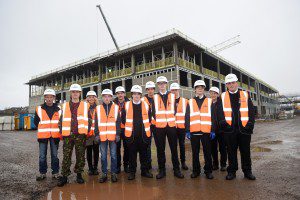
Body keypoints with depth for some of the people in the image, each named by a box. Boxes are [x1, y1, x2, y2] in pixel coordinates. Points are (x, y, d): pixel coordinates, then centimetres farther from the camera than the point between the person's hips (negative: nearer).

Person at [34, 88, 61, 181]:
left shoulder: (58, 109, 3)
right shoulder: (39, 109, 2)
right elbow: (36, 122, 11)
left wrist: (55, 130, 5)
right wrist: (43, 129, 10)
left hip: (55, 136, 0)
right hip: (43, 136, 0)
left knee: (54, 155, 8)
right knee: (42, 156, 5)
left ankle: (55, 173, 17)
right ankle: (42, 173, 19)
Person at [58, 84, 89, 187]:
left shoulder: (85, 105, 6)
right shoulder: (64, 106, 11)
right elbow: (61, 120, 13)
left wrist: (87, 131, 0)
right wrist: (62, 132, 5)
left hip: (80, 135, -1)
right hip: (68, 135, 1)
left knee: (80, 156, 7)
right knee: (66, 157, 2)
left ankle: (79, 174, 22)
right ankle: (64, 176, 13)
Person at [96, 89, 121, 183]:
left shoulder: (116, 107, 3)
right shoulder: (98, 108, 6)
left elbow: (118, 122, 2)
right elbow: (96, 123, 6)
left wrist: (118, 134, -3)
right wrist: (97, 134, -1)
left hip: (113, 136, -1)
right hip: (102, 136, 1)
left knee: (113, 155, 7)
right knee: (103, 156, 9)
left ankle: (113, 173, 18)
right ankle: (104, 174, 20)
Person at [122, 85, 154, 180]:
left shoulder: (145, 105, 4)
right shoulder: (127, 105, 0)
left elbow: (149, 118, 13)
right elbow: (123, 119, 7)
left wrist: (145, 126, 10)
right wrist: (130, 126, 8)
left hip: (144, 133, 1)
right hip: (131, 134, -1)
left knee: (144, 153, 10)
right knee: (132, 153, 7)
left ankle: (145, 170, 24)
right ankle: (132, 172, 20)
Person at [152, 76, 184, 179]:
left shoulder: (172, 96, 7)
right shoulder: (154, 97, 4)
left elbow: (174, 110, 10)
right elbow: (153, 112, 5)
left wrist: (171, 119, 4)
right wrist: (157, 120, -1)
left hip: (171, 125, 1)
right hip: (159, 127, 0)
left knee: (174, 148, 6)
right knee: (160, 149, 6)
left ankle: (176, 170, 18)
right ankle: (162, 170, 18)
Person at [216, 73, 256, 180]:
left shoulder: (245, 95, 8)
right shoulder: (223, 97, 7)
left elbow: (251, 111, 5)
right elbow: (219, 111, 2)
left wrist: (250, 124, -5)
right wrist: (223, 122, -11)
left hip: (244, 129, 1)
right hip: (229, 129, 0)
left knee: (245, 151, 10)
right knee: (231, 151, 8)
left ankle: (247, 171, 24)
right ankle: (232, 171, 19)